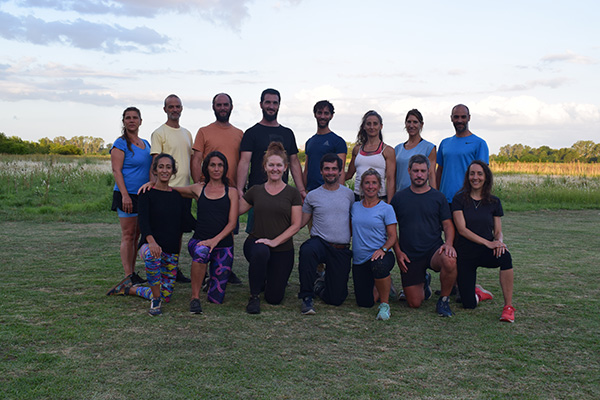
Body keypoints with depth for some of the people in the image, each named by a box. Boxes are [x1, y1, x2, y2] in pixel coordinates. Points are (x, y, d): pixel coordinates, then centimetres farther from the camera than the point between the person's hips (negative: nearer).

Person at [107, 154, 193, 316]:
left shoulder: (177, 195, 11)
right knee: (152, 255, -43)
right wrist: (151, 241, -33)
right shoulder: (147, 193, -3)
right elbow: (143, 220, -19)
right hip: (150, 244, -5)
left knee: (166, 296, 3)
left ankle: (129, 289, 28)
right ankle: (155, 300, -22)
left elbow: (187, 223, 9)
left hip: (172, 251, 5)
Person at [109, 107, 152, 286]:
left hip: (144, 195, 7)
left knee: (137, 235, 9)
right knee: (128, 235, -5)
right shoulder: (120, 143, -5)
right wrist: (125, 195, -20)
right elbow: (116, 171, -11)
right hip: (127, 195, -7)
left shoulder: (145, 144, 16)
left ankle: (133, 272, 15)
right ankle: (128, 275, -1)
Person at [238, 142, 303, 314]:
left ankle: (272, 277, 37)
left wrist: (275, 241, -15)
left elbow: (296, 225, -5)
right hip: (256, 243, 0)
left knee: (274, 298, -1)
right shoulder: (255, 191, 5)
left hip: (283, 250, 0)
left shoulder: (292, 193, 0)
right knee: (261, 252, -39)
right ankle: (254, 297, -16)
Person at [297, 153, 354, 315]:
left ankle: (321, 289, 36)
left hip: (342, 250, 2)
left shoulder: (348, 194, 8)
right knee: (307, 250, -41)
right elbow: (300, 223, 7)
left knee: (336, 299, -1)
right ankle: (307, 297, -24)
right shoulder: (312, 196, 3)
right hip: (320, 243, -2)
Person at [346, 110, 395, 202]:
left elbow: (390, 180, -3)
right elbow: (349, 174, 23)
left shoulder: (388, 150, 2)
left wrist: (389, 205, -10)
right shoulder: (357, 149, 13)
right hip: (358, 197, 3)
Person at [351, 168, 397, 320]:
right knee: (364, 302, -2)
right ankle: (385, 284, 32)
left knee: (378, 265, -41)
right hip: (359, 260, 4)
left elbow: (392, 237, -5)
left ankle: (385, 304, -18)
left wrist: (383, 249, -23)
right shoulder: (354, 207, 8)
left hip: (379, 255, -4)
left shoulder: (386, 208, -2)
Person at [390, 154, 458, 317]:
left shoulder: (438, 197, 5)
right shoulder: (399, 198, 6)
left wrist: (448, 243, -16)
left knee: (449, 261, -37)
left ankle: (443, 300, -10)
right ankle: (424, 282, 34)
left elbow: (447, 225, 5)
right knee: (414, 303, -3)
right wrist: (398, 251, -2)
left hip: (434, 250, -1)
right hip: (409, 256, 1)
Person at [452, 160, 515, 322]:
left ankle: (508, 306, -23)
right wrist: (487, 242, -23)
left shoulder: (494, 202, 4)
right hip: (465, 254, -1)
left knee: (505, 256, -36)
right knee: (469, 304, -6)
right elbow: (462, 229, -13)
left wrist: (499, 241, -19)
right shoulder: (459, 199, -4)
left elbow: (498, 231, 5)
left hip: (486, 253, 1)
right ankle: (477, 292, 33)